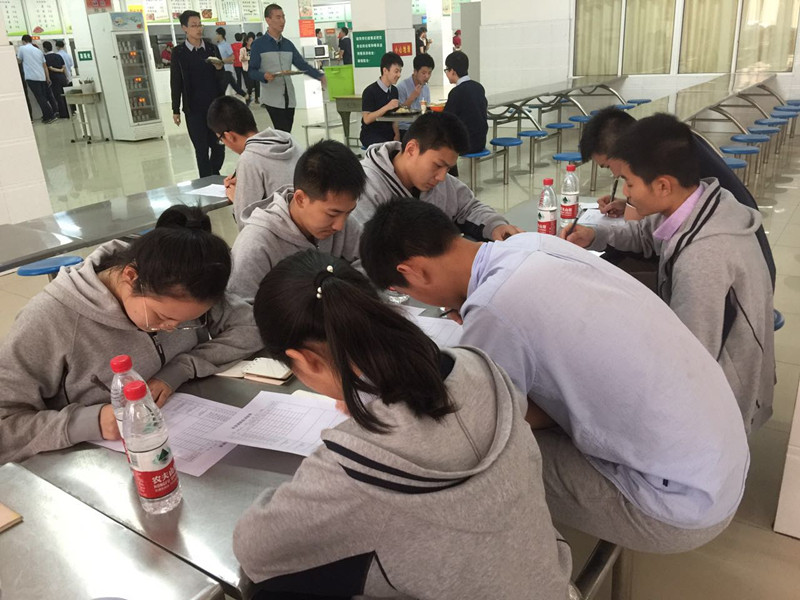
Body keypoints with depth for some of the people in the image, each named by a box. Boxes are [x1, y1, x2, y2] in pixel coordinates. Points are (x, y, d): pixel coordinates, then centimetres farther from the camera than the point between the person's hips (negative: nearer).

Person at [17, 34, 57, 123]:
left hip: (32, 77, -5)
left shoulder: (22, 48, 0)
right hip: (42, 77, 6)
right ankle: (47, 116, 14)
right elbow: (45, 66, 14)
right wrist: (48, 78, 18)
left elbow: (19, 61, 9)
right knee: (44, 97, 12)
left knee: (40, 98, -5)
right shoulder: (38, 50, 15)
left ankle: (51, 116, -10)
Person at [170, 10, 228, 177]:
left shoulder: (212, 48, 7)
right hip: (194, 109, -2)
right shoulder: (178, 52, 0)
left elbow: (222, 78, 10)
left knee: (219, 146, 5)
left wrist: (219, 68, -12)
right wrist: (175, 110, 1)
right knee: (202, 149, 2)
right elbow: (175, 83, 3)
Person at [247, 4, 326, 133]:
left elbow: (302, 65, 13)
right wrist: (264, 76, -25)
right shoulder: (258, 45, -1)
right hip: (272, 97, -5)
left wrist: (320, 76, -2)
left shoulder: (288, 44, 15)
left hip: (289, 96, 6)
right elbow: (251, 71, -3)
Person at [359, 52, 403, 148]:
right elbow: (367, 119, -16)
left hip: (389, 133, 6)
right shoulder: (370, 91, -10)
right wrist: (387, 107, -24)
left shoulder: (394, 90, 10)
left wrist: (397, 134, -6)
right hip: (371, 135, -6)